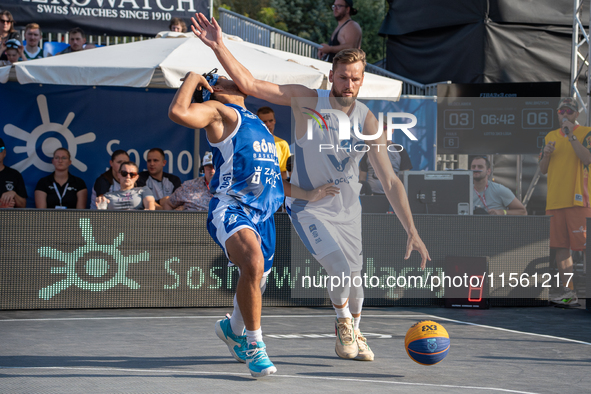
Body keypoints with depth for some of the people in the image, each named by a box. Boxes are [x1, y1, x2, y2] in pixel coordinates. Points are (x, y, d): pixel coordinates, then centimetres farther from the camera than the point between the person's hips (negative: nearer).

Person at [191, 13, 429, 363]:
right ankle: (343, 323, 11)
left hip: (348, 207, 3)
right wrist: (219, 47, -31)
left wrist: (412, 231, -21)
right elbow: (249, 84, -20)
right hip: (309, 206, -3)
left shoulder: (367, 121, -16)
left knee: (355, 278, 9)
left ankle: (355, 333, 39)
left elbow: (390, 180, -16)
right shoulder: (307, 101, -18)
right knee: (342, 271, -20)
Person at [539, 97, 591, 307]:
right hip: (555, 200, 6)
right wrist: (547, 154, -3)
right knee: (561, 247, 4)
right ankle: (568, 291, 8)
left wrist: (571, 135, -15)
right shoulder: (550, 137, 17)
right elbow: (543, 169, 17)